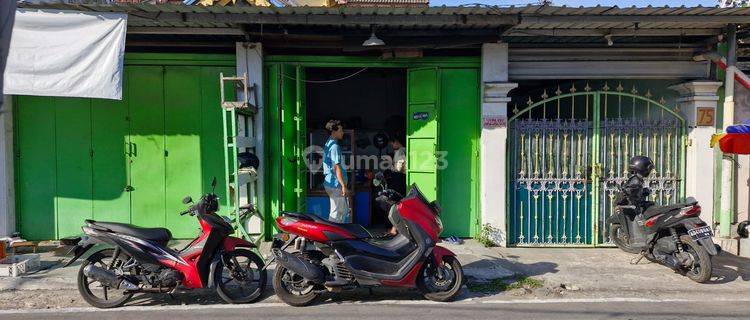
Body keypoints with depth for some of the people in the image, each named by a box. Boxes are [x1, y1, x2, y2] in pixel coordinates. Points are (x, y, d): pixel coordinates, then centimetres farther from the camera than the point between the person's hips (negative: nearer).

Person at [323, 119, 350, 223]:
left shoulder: (328, 144, 15)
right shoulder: (335, 146, -16)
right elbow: (337, 167, -22)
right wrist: (343, 185, -23)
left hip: (329, 183, 10)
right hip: (336, 184, -10)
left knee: (344, 210, 16)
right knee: (337, 212, -3)